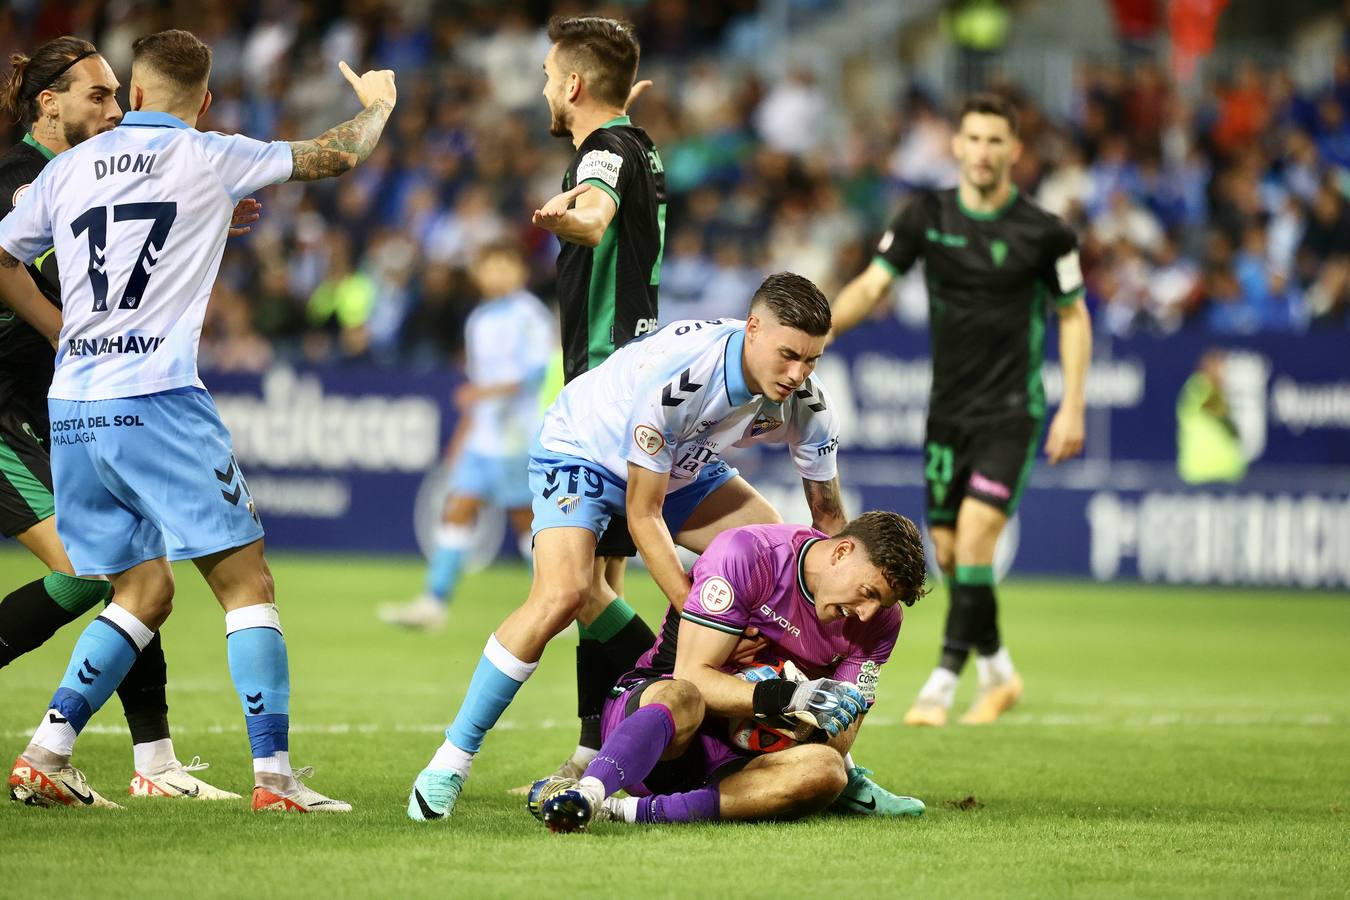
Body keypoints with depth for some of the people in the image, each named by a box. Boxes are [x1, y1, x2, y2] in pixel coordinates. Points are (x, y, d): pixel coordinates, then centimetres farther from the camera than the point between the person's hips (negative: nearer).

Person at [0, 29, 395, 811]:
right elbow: (339, 155, 11)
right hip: (157, 400, -6)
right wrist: (376, 104, 32)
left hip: (72, 408, 6)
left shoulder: (71, 167, 12)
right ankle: (273, 773, -7)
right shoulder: (209, 158, 1)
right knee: (246, 581, -1)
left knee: (144, 594, 15)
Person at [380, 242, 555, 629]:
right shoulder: (479, 321, 17)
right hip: (482, 436, 8)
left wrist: (491, 391, -26)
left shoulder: (528, 315, -9)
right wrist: (464, 430, 25)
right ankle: (434, 602, 0)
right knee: (456, 510, 1)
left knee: (525, 518, -3)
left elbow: (540, 372, -18)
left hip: (517, 436, -8)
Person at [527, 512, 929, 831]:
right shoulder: (746, 554, -13)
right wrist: (787, 697, -30)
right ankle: (588, 790, -67)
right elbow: (692, 673, -19)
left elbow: (839, 743, 6)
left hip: (734, 757, 4)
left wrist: (831, 726, -18)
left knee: (825, 771, -29)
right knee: (684, 698, -40)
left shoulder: (880, 618, 4)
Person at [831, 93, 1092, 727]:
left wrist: (1073, 406, -3)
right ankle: (996, 671, 26)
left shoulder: (1043, 233, -7)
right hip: (948, 408, 4)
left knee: (975, 535, -19)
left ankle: (944, 680, -14)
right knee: (947, 550, 6)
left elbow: (1073, 315, 3)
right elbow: (873, 285, -2)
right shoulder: (927, 216, 0)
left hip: (1011, 408, -4)